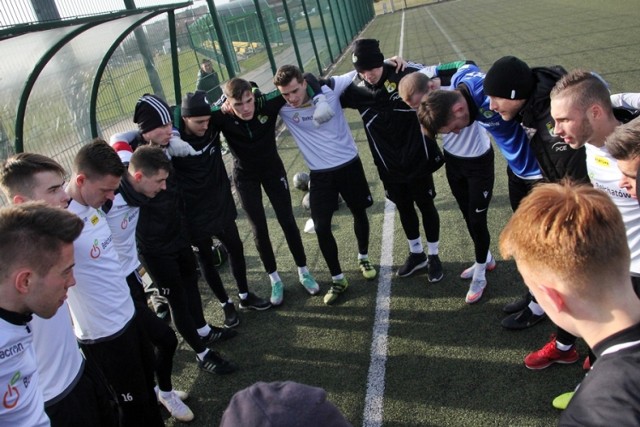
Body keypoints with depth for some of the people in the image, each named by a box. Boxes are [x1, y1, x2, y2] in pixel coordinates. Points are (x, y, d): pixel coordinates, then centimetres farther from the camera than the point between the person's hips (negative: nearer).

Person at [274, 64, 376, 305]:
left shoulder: (330, 89, -17)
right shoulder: (281, 107, -14)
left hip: (349, 164, 0)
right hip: (320, 174, 0)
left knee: (359, 213, 16)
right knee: (321, 227, -3)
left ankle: (363, 258, 43)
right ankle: (338, 280, 15)